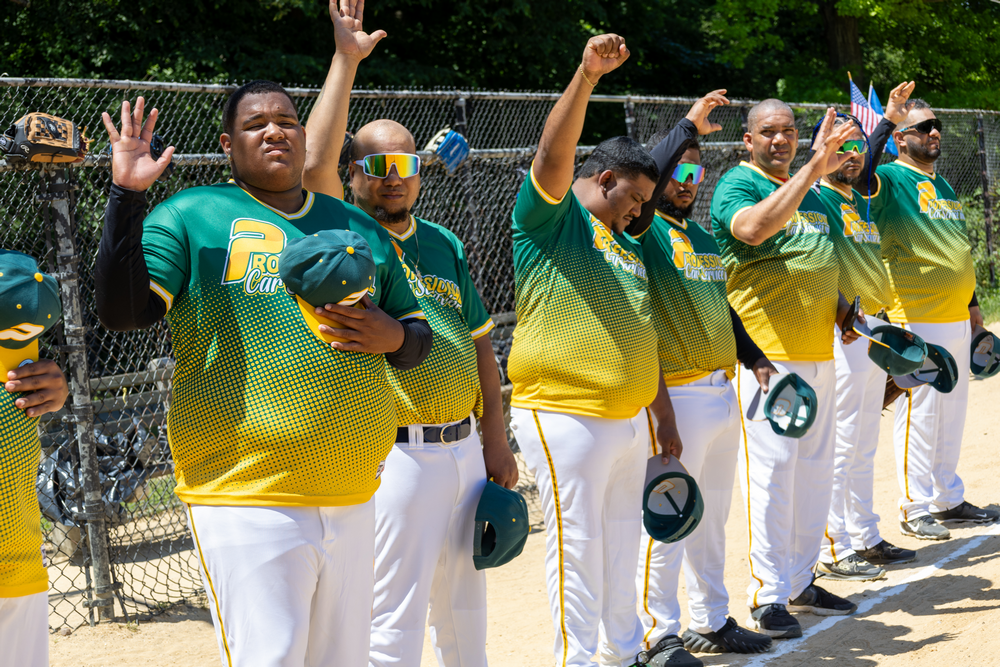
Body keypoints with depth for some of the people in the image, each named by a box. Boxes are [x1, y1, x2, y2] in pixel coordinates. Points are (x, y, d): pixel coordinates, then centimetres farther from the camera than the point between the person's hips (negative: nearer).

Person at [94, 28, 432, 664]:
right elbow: (121, 310, -11)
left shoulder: (360, 228, 14)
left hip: (353, 497, 5)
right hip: (248, 500, -5)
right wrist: (128, 196, -19)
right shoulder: (192, 216, 1)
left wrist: (392, 337, -5)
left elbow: (419, 332, 19)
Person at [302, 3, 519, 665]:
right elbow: (313, 164, -24)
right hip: (395, 455, -6)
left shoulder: (444, 244, 13)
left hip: (464, 447, 6)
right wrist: (346, 60, -22)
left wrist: (494, 437, 11)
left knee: (465, 603, 19)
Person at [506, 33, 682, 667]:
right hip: (567, 418, -8)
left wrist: (664, 415, 20)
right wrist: (586, 75, -35)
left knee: (622, 544, 18)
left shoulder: (626, 244, 19)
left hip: (630, 419, 8)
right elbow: (554, 155, -24)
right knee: (578, 552, -2)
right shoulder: (550, 218, -4)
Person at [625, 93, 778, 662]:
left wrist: (754, 358, 14)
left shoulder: (703, 238, 18)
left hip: (722, 393, 8)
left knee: (713, 514, 16)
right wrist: (688, 127, -21)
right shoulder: (644, 229, -6)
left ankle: (712, 621, 28)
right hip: (676, 397, -8)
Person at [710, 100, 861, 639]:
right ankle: (767, 595, 0)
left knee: (815, 466, 12)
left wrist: (840, 307, 10)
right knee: (771, 468, -8)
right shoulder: (736, 186, -6)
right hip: (765, 354, -8)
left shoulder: (811, 193, 18)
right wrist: (812, 168, -32)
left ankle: (800, 583, 24)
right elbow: (754, 229, -30)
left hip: (818, 351, 8)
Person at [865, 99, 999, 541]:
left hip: (957, 321, 8)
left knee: (952, 411, 13)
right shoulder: (891, 180, -6)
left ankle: (948, 499, 23)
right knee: (919, 412, -5)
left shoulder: (943, 186, 18)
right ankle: (915, 508, 2)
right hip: (917, 321, -8)